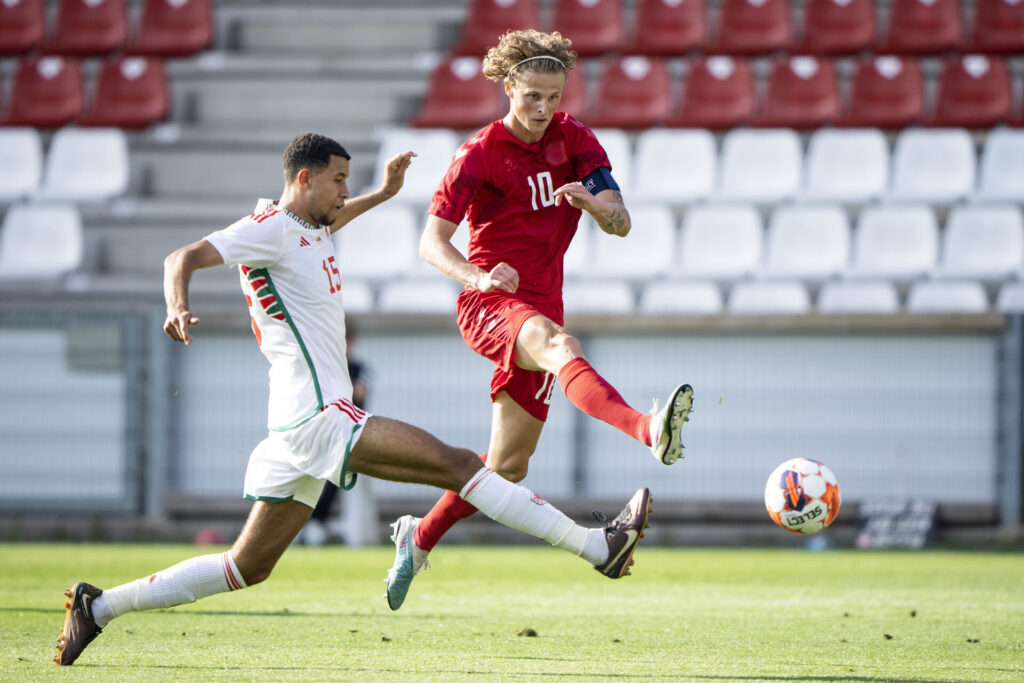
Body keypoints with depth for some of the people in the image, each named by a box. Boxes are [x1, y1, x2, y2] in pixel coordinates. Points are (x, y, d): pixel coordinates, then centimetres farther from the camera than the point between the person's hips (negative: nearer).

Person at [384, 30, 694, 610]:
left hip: (539, 311, 6)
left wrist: (592, 201, -25)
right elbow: (432, 242, -11)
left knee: (508, 466, 8)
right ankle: (649, 431, -66)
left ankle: (420, 536, 31)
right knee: (558, 344, -40)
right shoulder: (481, 153, -7)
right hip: (489, 304, -6)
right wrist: (478, 275, -32)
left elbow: (621, 224, 0)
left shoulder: (574, 139, 6)